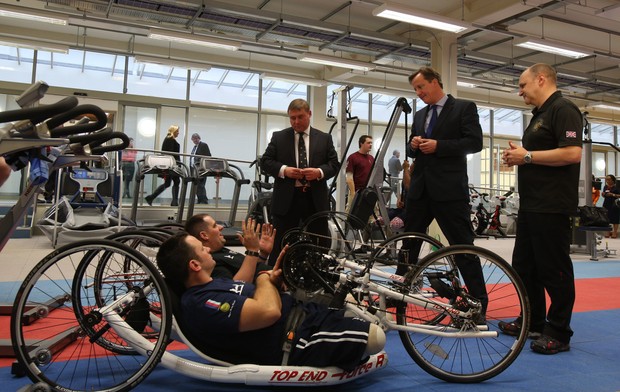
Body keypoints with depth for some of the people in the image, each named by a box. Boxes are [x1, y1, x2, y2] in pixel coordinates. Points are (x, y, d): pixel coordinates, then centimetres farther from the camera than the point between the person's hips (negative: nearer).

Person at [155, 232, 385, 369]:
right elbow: (269, 312, -32)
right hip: (296, 342, -11)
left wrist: (271, 278, -3)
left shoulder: (208, 288, 10)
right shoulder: (202, 304, -24)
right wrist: (264, 278, -11)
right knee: (375, 337, -15)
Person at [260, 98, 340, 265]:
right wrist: (283, 170, -14)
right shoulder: (278, 137, 7)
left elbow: (334, 164, 6)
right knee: (280, 244, 5)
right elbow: (265, 161, 4)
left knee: (321, 243, 8)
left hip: (315, 199, 1)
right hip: (286, 198, -1)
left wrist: (319, 172, -14)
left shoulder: (324, 138, 9)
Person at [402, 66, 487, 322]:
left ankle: (479, 303, 8)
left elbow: (475, 142, -9)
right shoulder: (419, 115, 19)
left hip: (449, 188, -6)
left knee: (463, 245, -2)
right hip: (420, 188, 7)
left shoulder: (464, 107, 0)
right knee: (408, 243, 11)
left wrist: (438, 145, -17)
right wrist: (413, 146, -2)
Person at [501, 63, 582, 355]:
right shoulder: (540, 115, 21)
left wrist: (527, 156, -16)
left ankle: (559, 334, 8)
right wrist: (518, 156, 8)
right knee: (524, 265, 15)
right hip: (531, 205, 11)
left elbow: (572, 153, -23)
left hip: (552, 207, -11)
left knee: (554, 269, -3)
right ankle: (533, 322, 27)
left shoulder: (563, 110, -10)